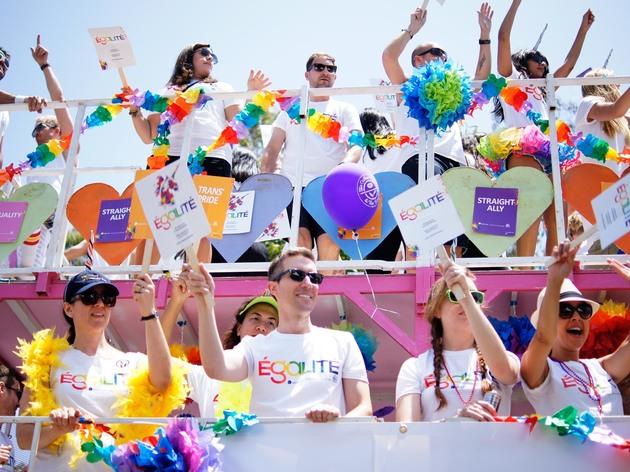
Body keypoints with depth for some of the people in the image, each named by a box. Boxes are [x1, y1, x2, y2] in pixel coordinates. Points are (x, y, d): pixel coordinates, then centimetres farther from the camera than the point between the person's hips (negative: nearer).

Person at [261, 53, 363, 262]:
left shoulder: (345, 109, 20)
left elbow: (356, 144, 4)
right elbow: (273, 148, 18)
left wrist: (345, 166, -19)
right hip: (293, 186, 1)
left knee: (329, 243, -15)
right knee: (300, 238, -18)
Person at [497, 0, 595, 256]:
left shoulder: (543, 89, 37)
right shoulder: (511, 80, 18)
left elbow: (569, 63, 41)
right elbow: (503, 37, 9)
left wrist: (583, 29, 40)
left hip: (551, 154, 7)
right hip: (523, 149, -7)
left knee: (558, 222, -6)